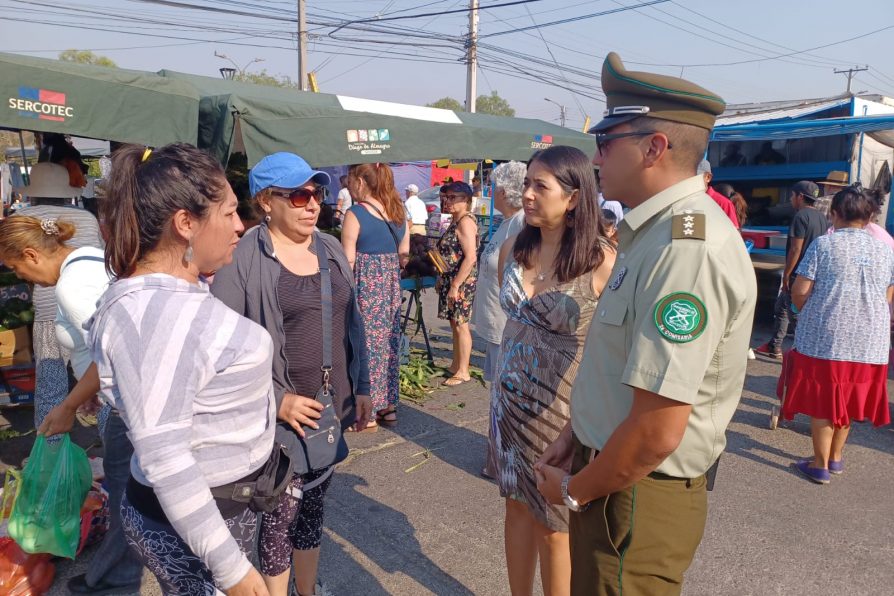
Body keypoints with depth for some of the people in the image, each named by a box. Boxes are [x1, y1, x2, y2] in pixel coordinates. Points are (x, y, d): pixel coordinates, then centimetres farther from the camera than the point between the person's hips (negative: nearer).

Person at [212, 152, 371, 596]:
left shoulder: (331, 249, 6)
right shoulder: (242, 259, -13)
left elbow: (351, 324, 13)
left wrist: (361, 387, 12)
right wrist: (276, 400, -17)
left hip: (332, 409, 6)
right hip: (281, 418, -5)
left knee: (314, 506, 20)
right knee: (281, 513, 7)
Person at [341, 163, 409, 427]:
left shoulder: (355, 214, -12)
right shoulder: (398, 212, 7)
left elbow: (348, 262, -13)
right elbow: (404, 257, 10)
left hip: (365, 286, -6)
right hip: (392, 286, 7)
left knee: (366, 345, 3)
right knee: (389, 342, 14)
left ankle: (368, 411, 12)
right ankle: (388, 405, 24)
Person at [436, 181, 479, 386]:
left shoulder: (465, 222, -16)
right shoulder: (456, 221, 14)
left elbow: (470, 257, -23)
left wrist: (455, 285, -23)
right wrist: (443, 280, 21)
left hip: (462, 282, -10)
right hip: (450, 280, 10)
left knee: (461, 325, -2)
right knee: (455, 324, 16)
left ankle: (463, 371, 7)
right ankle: (455, 365, 27)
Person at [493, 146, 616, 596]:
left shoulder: (602, 263, -19)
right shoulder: (513, 249, -1)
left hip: (565, 410, -5)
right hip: (511, 402, 5)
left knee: (554, 524, 13)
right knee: (518, 506, 20)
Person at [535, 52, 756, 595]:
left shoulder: (687, 249, -27)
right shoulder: (656, 231, 7)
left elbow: (656, 432, -28)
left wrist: (573, 490, -12)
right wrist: (577, 436, 11)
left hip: (637, 497, -9)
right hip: (613, 471, 9)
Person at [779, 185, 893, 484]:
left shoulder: (823, 244, -7)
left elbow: (799, 292, -9)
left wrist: (810, 315, 10)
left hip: (823, 338, -4)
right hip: (869, 342, 4)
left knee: (822, 403, 6)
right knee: (847, 401, 18)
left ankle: (820, 465, 13)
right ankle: (836, 457, 31)